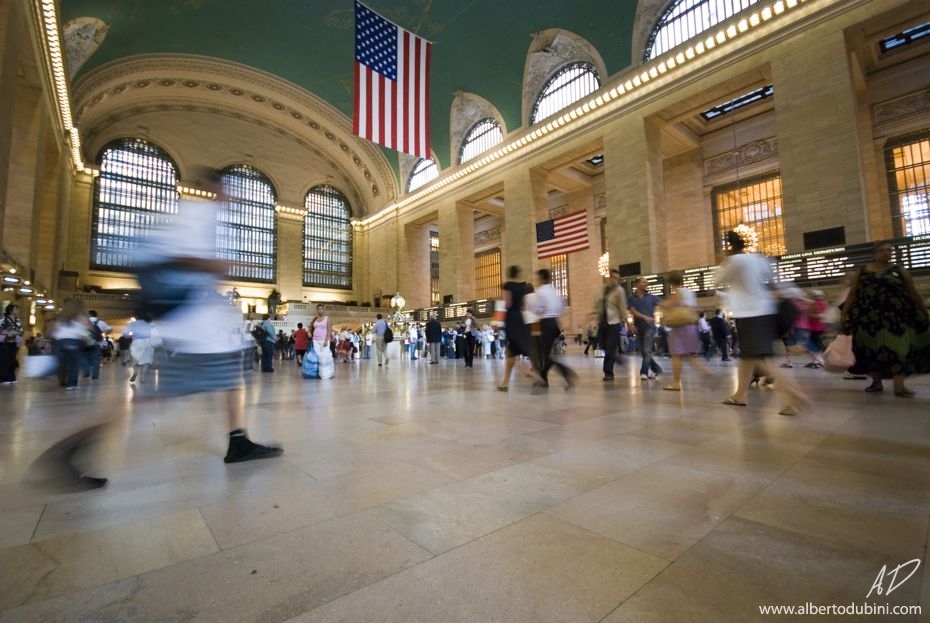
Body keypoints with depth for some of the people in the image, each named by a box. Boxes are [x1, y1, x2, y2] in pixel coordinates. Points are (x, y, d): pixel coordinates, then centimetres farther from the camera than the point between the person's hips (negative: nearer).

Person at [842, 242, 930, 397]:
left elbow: (913, 294, 12)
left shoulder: (899, 271, 8)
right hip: (869, 317, 0)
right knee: (871, 348, 6)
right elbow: (852, 294, 5)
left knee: (898, 348, -4)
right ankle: (876, 382, 19)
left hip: (895, 316, 0)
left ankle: (899, 386, 0)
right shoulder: (862, 272, 6)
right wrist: (845, 313, -1)